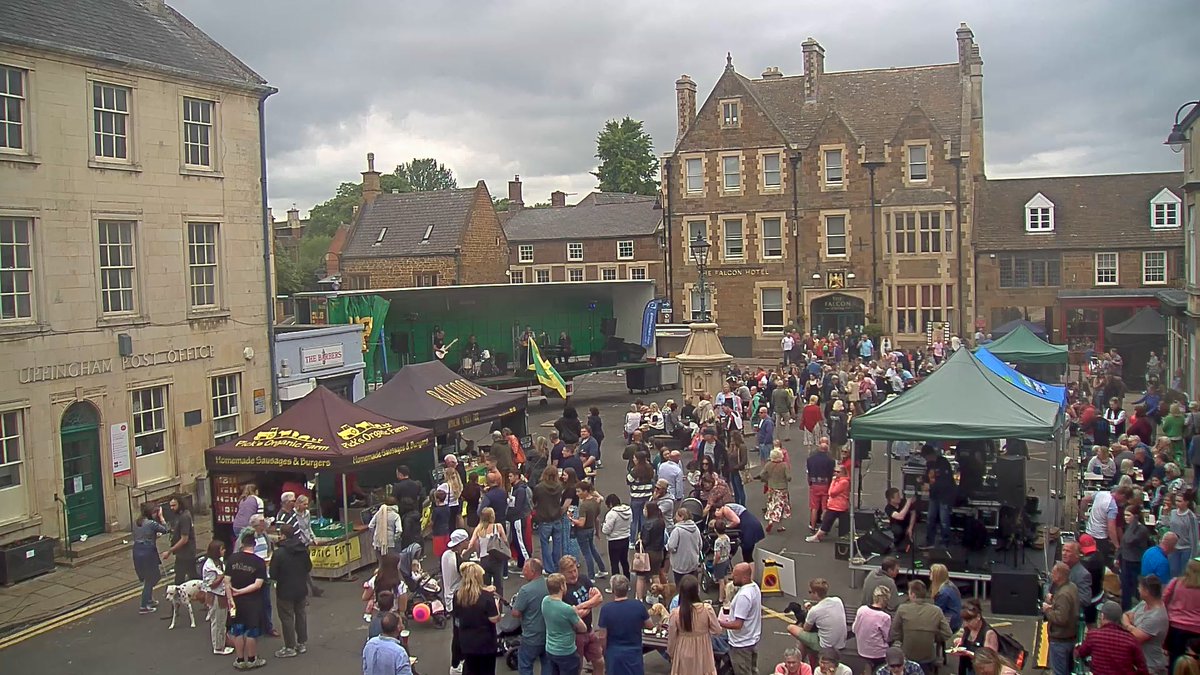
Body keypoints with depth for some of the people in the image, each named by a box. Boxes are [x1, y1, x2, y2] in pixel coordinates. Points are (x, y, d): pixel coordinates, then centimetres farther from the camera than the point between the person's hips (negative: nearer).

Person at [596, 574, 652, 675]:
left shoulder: (606, 609, -16)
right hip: (634, 653, 1)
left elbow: (602, 636, -9)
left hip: (614, 654, -1)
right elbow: (650, 625, 3)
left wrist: (605, 652, 7)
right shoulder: (638, 606, -13)